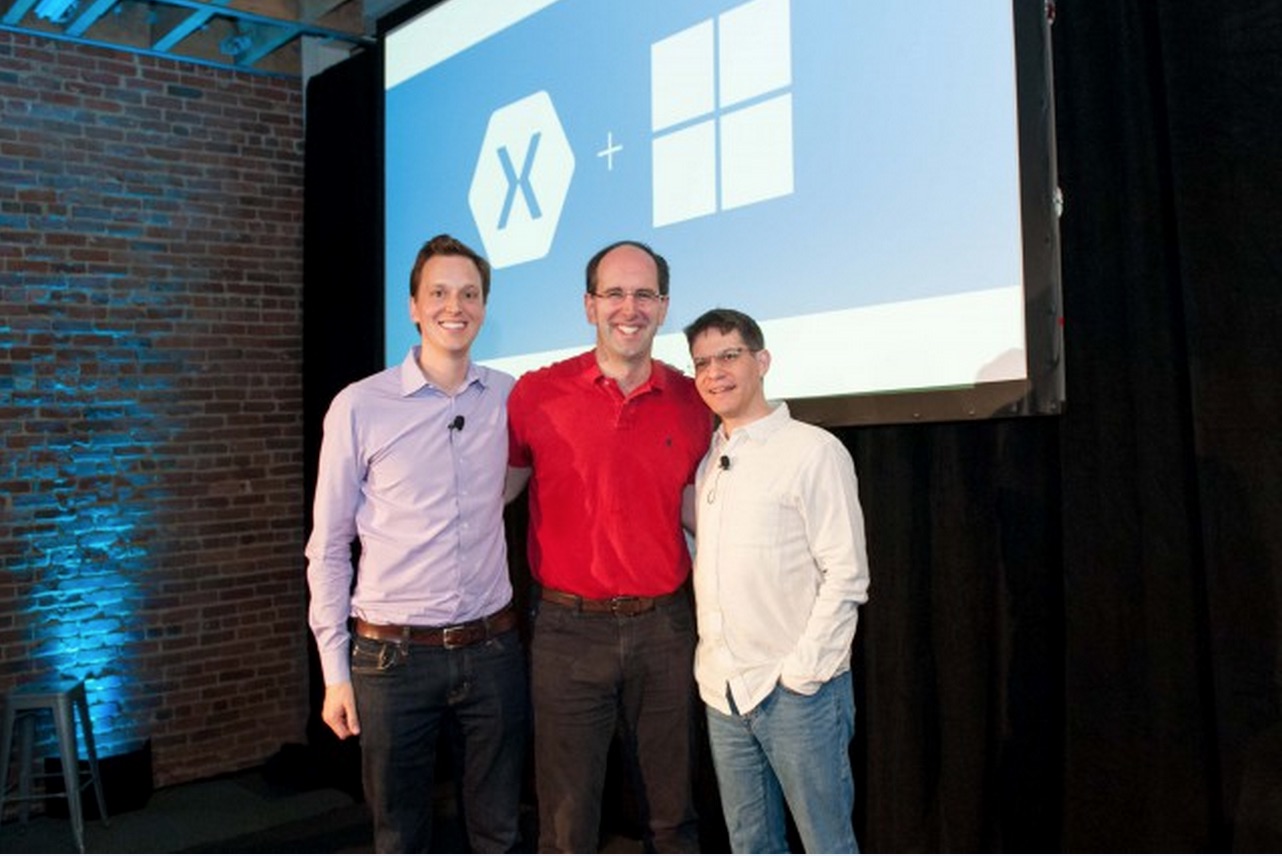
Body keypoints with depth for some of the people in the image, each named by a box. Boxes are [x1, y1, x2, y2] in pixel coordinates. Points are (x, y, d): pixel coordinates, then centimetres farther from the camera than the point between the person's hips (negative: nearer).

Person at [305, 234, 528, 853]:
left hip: (491, 648, 2)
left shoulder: (508, 397, 1)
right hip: (393, 656, -2)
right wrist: (335, 670, -2)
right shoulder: (359, 407, -6)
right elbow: (328, 547, -1)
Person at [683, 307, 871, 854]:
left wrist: (800, 672, -15)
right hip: (722, 686, 6)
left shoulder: (814, 451, -8)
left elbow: (846, 575, -12)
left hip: (797, 687, -5)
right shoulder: (704, 458, 10)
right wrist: (712, 659, 8)